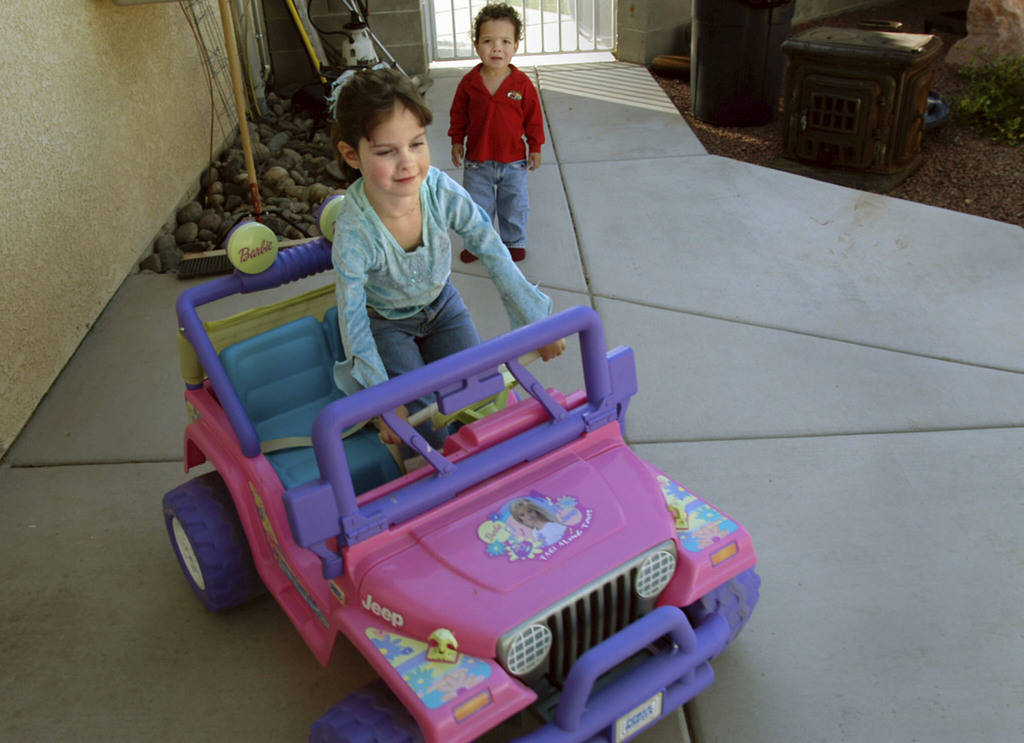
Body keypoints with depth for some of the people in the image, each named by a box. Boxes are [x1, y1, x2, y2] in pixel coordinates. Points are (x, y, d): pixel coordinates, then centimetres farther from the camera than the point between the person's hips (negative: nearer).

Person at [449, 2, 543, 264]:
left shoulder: (522, 84, -10)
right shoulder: (469, 83, -8)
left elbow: (533, 118, -1)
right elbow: (458, 115, 5)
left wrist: (535, 148, 2)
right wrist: (457, 142, 3)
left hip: (513, 159, 0)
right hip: (477, 160, 1)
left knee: (514, 205, 14)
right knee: (477, 206, 11)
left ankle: (514, 242, 34)